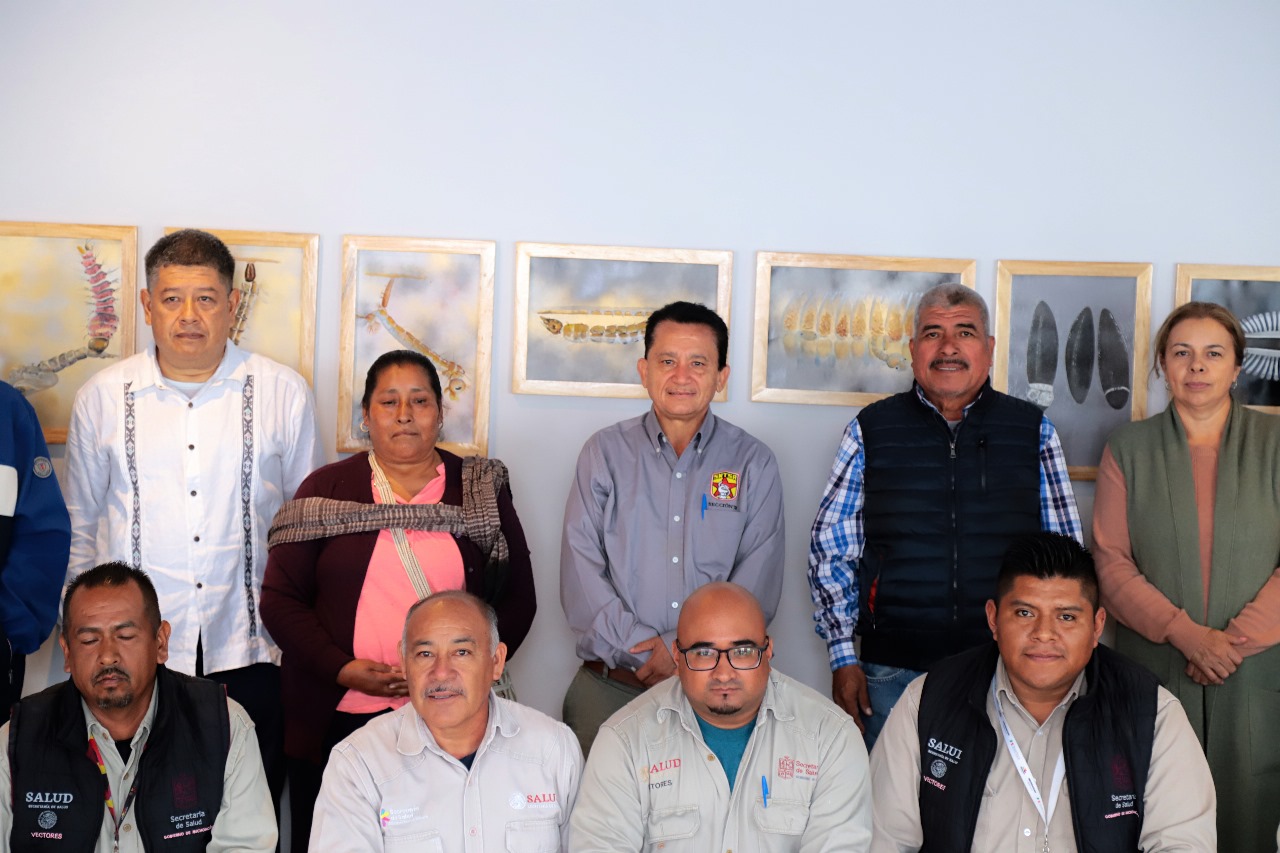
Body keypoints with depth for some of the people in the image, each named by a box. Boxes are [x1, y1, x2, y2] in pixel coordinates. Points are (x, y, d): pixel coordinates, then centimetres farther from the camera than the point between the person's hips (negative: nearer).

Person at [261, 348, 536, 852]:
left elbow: (517, 598, 7)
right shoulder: (327, 489, 7)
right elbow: (280, 598, 3)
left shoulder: (482, 491, 8)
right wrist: (343, 669, -9)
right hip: (335, 718, 1)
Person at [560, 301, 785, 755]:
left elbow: (758, 585, -3)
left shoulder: (754, 463, 5)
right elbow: (580, 574, -2)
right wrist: (644, 648, -12)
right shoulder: (604, 453, 6)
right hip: (608, 687, 0)